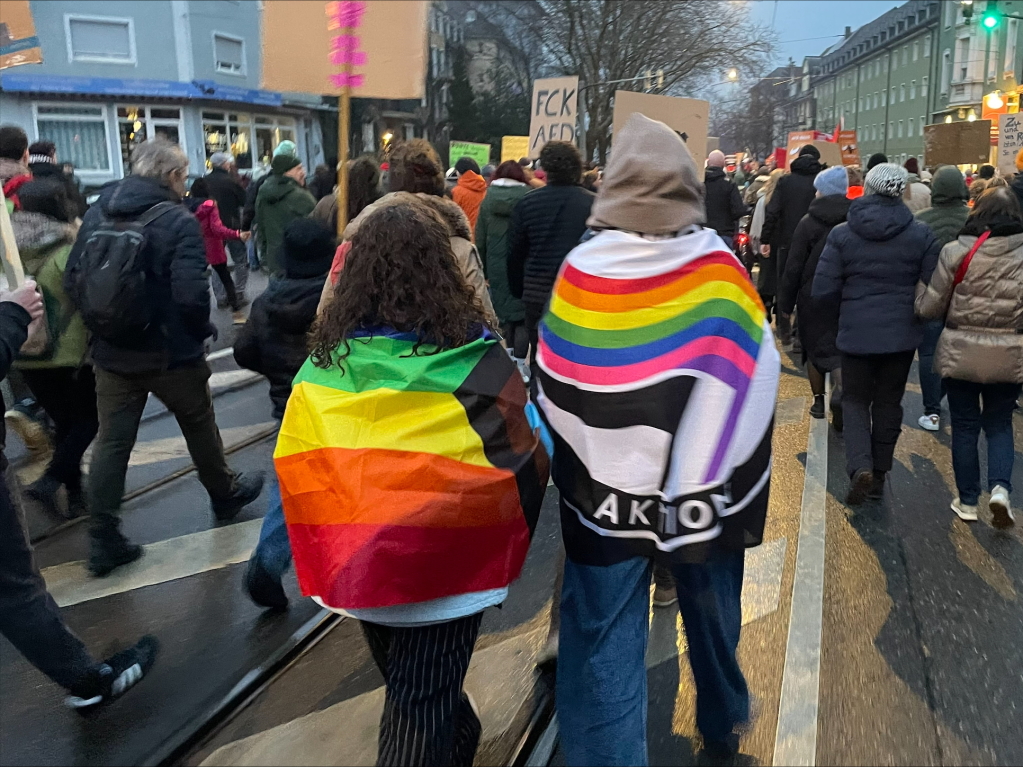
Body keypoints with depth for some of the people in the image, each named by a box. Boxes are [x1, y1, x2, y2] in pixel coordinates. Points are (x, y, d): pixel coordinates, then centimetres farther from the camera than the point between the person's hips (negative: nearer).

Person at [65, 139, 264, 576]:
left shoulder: (97, 212, 3)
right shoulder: (178, 221, -15)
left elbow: (73, 281, 5)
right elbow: (191, 293, -24)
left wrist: (102, 322, 14)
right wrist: (201, 331, -5)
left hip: (111, 352, 5)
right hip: (170, 352, -4)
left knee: (110, 441, 8)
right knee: (200, 427, 17)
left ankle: (103, 540, 11)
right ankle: (225, 495, 37)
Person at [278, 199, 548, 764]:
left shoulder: (326, 358, -8)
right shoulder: (475, 358, -16)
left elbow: (295, 467, -1)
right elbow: (526, 463, -12)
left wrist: (327, 549, 12)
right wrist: (503, 540, 5)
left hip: (360, 558, 4)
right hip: (447, 557, -4)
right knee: (423, 702, 9)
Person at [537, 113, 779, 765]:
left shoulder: (582, 271, -15)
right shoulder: (721, 269, -12)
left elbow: (554, 393, -6)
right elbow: (758, 381, -6)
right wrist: (739, 483, 7)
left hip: (606, 496, -2)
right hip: (707, 489, 3)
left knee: (606, 647, 9)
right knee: (713, 620, 25)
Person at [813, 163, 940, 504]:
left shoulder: (842, 234, -9)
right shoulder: (921, 234, -6)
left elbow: (823, 291, -11)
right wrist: (903, 294, 14)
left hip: (856, 332, -1)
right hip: (902, 333, 1)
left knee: (855, 399, 12)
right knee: (888, 401, 14)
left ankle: (860, 466, -9)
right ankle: (879, 474, 23)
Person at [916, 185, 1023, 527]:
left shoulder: (956, 251, -9)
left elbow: (930, 308, -5)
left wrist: (918, 302, 15)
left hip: (960, 354, -1)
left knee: (965, 426, 12)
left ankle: (968, 501, 20)